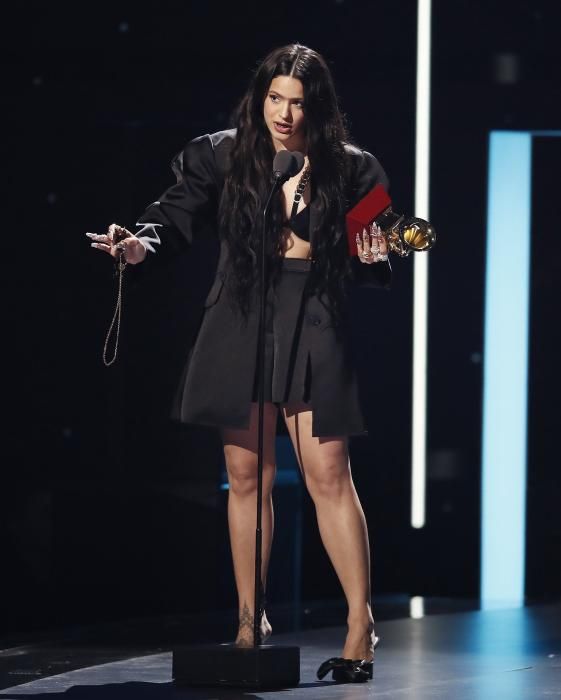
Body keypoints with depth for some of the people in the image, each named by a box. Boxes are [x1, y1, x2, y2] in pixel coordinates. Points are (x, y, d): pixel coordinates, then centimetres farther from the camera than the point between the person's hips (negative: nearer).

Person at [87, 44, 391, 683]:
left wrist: (373, 260, -13)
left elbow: (373, 271, 10)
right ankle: (250, 621, 17)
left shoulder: (350, 170, 2)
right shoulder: (223, 156, 3)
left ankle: (361, 625, -2)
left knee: (327, 473, -8)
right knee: (247, 475, 7)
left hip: (315, 326, -2)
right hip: (241, 322, 2)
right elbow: (178, 209, -4)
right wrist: (143, 241, -24)